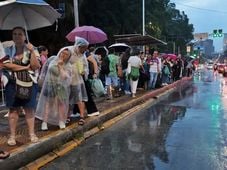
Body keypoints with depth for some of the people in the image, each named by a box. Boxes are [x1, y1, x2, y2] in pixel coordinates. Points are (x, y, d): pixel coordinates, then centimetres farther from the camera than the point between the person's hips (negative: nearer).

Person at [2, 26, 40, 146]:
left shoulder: (31, 50, 2)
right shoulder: (8, 50, 4)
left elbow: (35, 66, -10)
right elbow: (6, 65, -12)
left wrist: (32, 51, -17)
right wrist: (25, 67, -13)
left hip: (28, 84, 0)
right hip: (12, 84, 1)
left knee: (29, 109, 4)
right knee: (13, 109, 5)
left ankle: (32, 133, 15)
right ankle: (12, 135, 14)